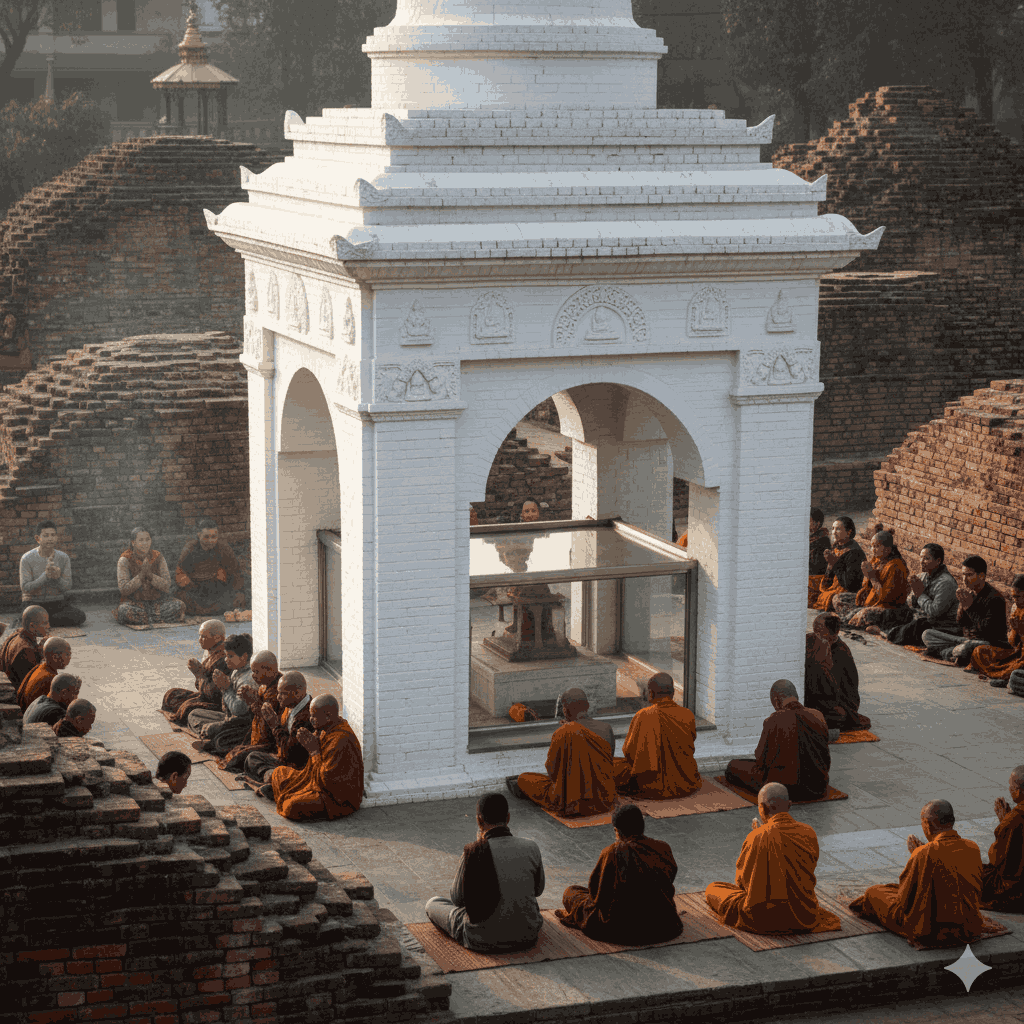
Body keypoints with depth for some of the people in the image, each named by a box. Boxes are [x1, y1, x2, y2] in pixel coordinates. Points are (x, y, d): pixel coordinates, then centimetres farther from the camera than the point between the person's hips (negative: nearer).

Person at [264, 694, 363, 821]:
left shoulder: (340, 740, -31)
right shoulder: (324, 729, 1)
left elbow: (327, 780, -29)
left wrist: (314, 750, -21)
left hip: (340, 800, -10)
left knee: (292, 808, -26)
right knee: (279, 772, 15)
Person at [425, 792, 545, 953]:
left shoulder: (473, 854, -21)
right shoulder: (531, 848, -11)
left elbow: (457, 898, -5)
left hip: (483, 940, -3)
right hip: (527, 936, 3)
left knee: (433, 904, 25)